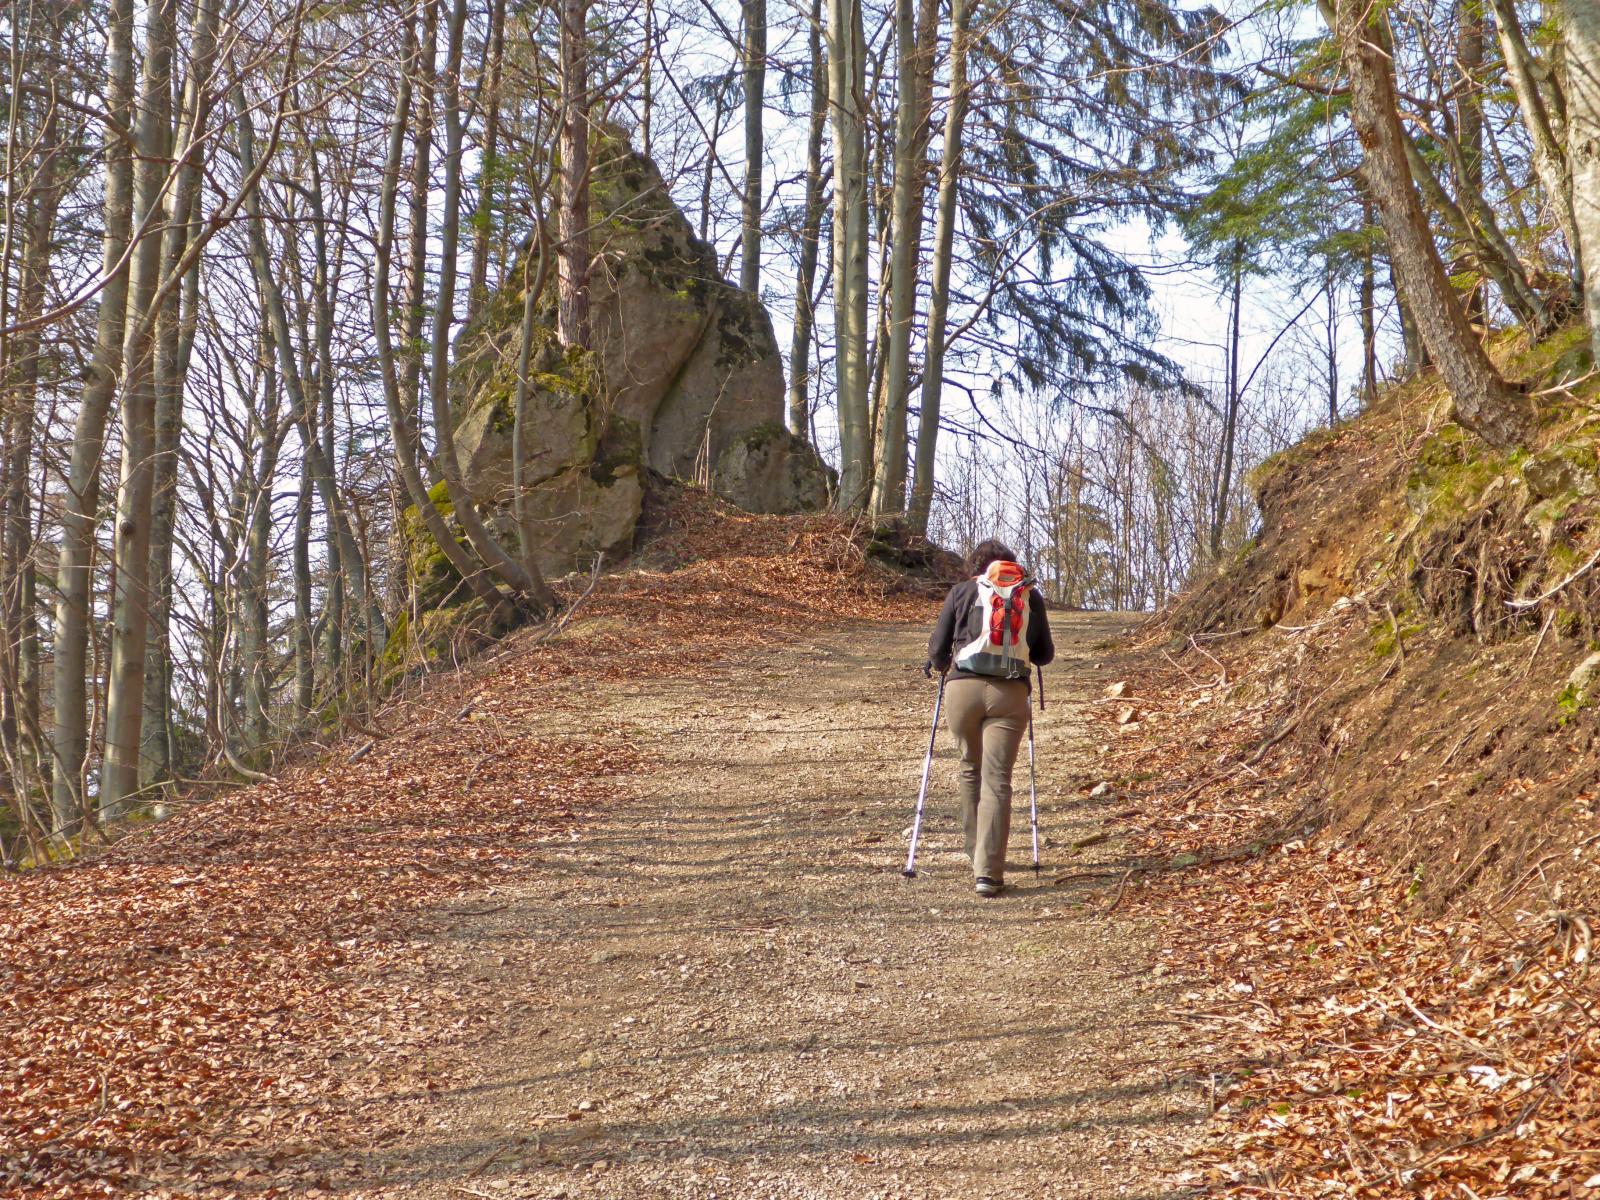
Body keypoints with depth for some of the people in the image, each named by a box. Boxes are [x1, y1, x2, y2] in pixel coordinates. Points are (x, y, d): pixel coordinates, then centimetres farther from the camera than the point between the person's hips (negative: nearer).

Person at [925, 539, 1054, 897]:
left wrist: (942, 666, 31)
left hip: (963, 688, 0)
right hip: (1011, 693, 0)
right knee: (997, 780, -3)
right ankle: (988, 872, -12)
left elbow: (937, 649, 9)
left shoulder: (962, 591, 11)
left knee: (971, 770, 19)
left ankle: (977, 853, 29)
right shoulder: (1031, 596, 14)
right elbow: (1045, 655, 17)